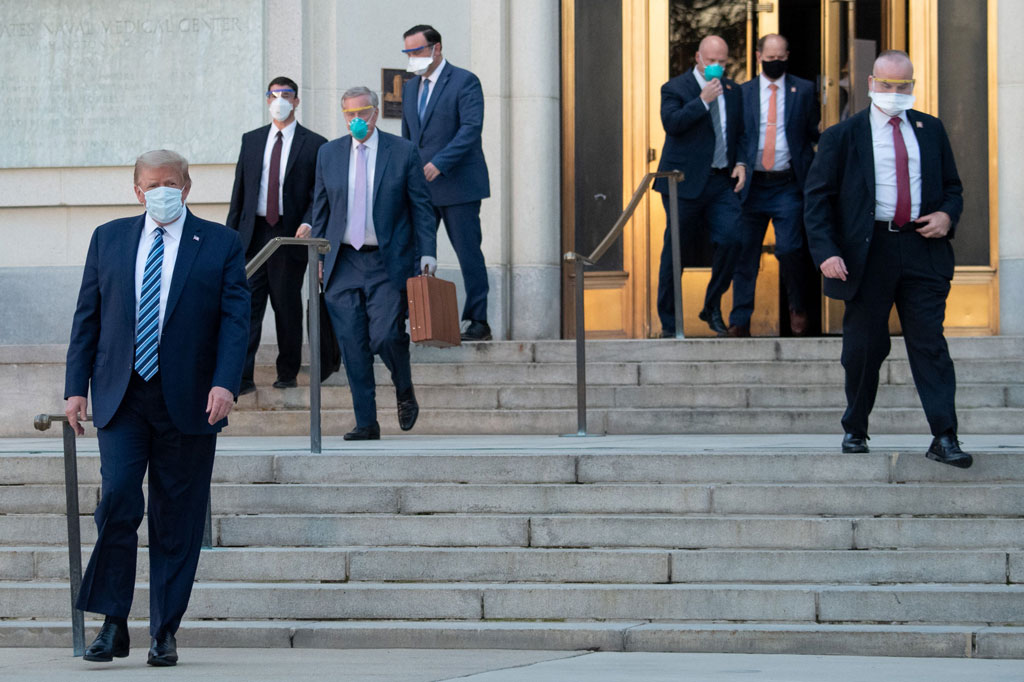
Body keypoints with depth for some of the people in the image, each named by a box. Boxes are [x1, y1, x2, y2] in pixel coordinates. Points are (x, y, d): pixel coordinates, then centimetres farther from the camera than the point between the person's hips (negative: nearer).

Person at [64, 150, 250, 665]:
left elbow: (235, 318, -2)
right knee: (118, 498, -14)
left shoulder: (221, 244, 5)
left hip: (188, 402, -1)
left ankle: (164, 634, 11)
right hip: (121, 398, 1)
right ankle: (113, 625, -5)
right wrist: (76, 387, 4)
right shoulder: (108, 239, 11)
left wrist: (224, 384, -16)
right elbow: (87, 317, 12)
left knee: (177, 521, 2)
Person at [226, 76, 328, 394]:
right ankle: (242, 376, -10)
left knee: (287, 305, 5)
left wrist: (308, 224, -17)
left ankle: (287, 373, 17)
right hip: (253, 234, 3)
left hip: (290, 235, -2)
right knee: (247, 303, -6)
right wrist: (231, 234, 8)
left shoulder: (314, 144, 2)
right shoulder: (251, 140, 13)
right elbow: (240, 189, 14)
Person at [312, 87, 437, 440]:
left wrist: (427, 252, -6)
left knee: (386, 336, -14)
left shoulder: (403, 152, 1)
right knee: (353, 345, -1)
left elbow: (421, 206, 2)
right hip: (344, 263, 3)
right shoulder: (329, 154, 10)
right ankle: (366, 423, 5)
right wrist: (318, 255, 11)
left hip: (388, 263, -3)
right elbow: (321, 209, 16)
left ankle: (405, 393, 17)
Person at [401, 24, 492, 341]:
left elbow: (471, 128, -17)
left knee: (468, 254, -2)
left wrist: (439, 163, -24)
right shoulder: (410, 88, 16)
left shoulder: (464, 82, -6)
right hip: (420, 187, 7)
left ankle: (478, 322, 4)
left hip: (457, 184, -6)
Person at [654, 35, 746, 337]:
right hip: (685, 183, -4)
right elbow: (671, 123, -18)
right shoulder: (676, 88, -1)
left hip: (722, 182, 4)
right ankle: (668, 321, 13)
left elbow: (740, 132, 21)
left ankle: (713, 307, 8)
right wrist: (703, 100, -22)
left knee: (731, 239, -12)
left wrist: (741, 163, 5)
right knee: (674, 251, 2)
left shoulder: (732, 91, 14)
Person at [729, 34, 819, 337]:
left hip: (788, 185, -2)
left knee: (790, 250, -6)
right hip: (752, 184, 2)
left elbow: (815, 135, 7)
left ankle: (799, 308, 18)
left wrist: (811, 173, -2)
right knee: (745, 253, 3)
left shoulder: (803, 90, 5)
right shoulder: (743, 92, 8)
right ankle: (740, 320, 10)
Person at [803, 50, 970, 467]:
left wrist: (947, 215, -3)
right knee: (864, 347, 6)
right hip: (869, 253, -1)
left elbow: (952, 186, 20)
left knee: (929, 343, -4)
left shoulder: (931, 130, 12)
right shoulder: (843, 136, 2)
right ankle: (855, 430, 23)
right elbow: (817, 198, 0)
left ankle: (944, 438, -5)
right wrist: (826, 252, -12)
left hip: (923, 250, 2)